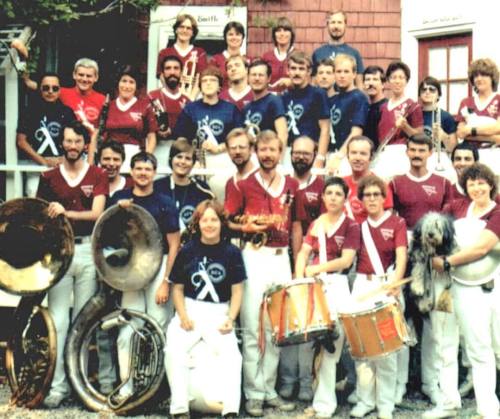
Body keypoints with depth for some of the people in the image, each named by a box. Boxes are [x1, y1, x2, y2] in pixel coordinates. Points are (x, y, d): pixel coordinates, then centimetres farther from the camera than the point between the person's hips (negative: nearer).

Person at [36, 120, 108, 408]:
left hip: (88, 249, 0)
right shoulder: (49, 178, 9)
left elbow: (97, 213, -7)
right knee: (58, 320, -5)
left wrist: (66, 212, -20)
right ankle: (57, 385, -4)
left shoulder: (98, 176, 6)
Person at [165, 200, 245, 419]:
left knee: (231, 354, -24)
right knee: (174, 350, -24)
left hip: (219, 313, 0)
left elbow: (237, 290, 3)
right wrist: (183, 317, -8)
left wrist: (230, 319, -10)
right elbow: (178, 288, 6)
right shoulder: (187, 251, 4)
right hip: (190, 310, 0)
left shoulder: (232, 252, 2)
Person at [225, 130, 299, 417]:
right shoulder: (244, 185, 1)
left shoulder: (291, 186, 10)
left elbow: (295, 227, 14)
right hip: (254, 257, -3)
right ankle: (254, 393, 6)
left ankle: (270, 390, 16)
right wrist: (246, 227, -17)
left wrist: (296, 266, 9)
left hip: (282, 258, 3)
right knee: (252, 328, -2)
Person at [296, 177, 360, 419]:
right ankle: (311, 395, 12)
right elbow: (303, 253, 7)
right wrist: (299, 278, -10)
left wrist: (317, 268, -10)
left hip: (336, 284, -4)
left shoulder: (351, 226, 2)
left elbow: (346, 260, -7)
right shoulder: (315, 224, 15)